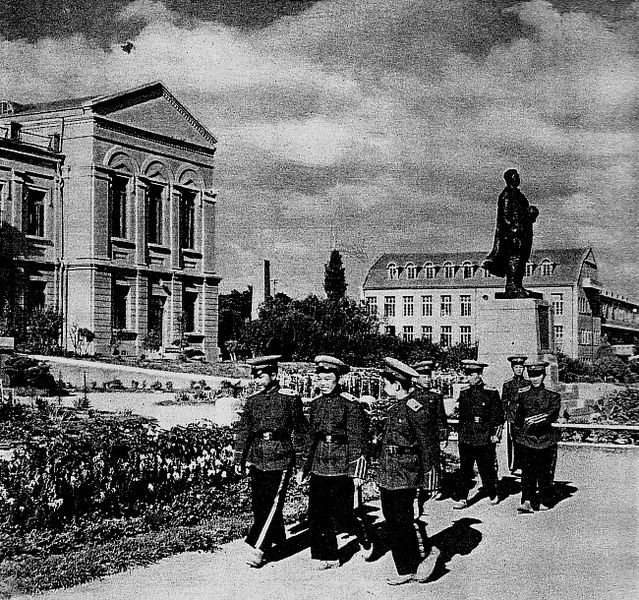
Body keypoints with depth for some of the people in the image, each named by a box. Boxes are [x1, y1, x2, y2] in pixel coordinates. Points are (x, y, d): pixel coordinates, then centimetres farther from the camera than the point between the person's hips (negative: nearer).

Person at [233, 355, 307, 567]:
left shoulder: (290, 398, -4)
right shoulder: (252, 400, 8)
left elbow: (299, 430, 2)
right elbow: (243, 431, 10)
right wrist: (239, 460, 8)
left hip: (281, 459, -5)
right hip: (257, 459, 5)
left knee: (272, 503, -8)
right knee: (259, 505, 9)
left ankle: (259, 549, -7)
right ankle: (278, 538, 27)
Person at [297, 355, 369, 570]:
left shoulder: (350, 404, -7)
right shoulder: (316, 403, 10)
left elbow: (358, 439, -8)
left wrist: (357, 472, -11)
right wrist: (304, 468, 16)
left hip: (341, 466, -5)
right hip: (319, 467, 5)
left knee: (341, 515, 0)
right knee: (317, 514, 1)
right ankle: (327, 557, 11)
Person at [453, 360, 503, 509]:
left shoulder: (491, 393, -3)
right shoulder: (464, 392, 7)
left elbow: (498, 416, 1)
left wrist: (495, 435, -4)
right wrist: (460, 432, 14)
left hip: (485, 438, -3)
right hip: (466, 437, 3)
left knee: (487, 468, 6)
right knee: (464, 469, 2)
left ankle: (492, 494, 24)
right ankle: (463, 498, 6)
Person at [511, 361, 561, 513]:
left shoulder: (553, 394, 1)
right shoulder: (522, 394, 7)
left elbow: (554, 414, -13)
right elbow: (516, 415, 10)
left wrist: (540, 419, -26)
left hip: (547, 438, -1)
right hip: (526, 438, 1)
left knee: (546, 471, 6)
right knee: (527, 471, -7)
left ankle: (545, 502, 18)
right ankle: (527, 501, -11)